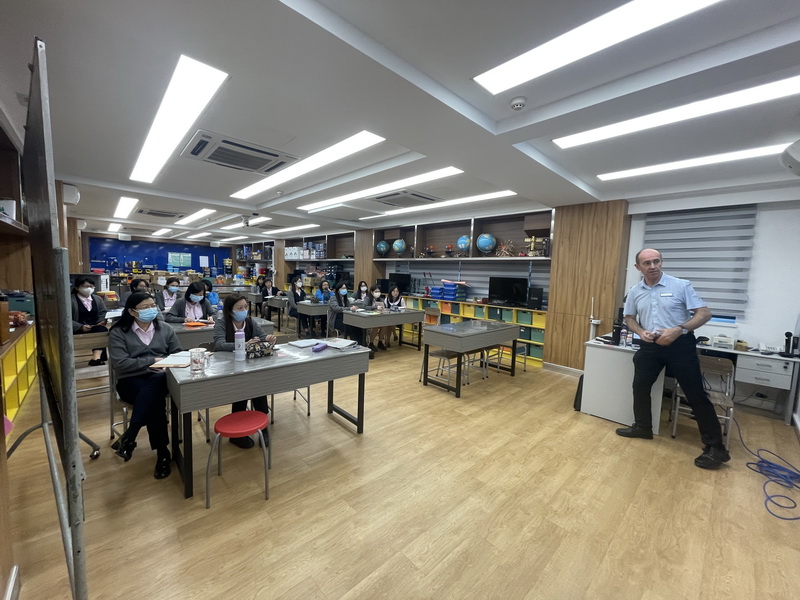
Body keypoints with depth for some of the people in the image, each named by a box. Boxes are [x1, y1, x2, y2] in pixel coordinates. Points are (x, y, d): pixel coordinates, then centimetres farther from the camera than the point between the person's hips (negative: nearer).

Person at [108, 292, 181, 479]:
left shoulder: (165, 330, 12)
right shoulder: (118, 333, 2)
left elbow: (179, 355, 11)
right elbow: (120, 364, -8)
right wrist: (152, 361, -11)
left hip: (159, 378, 2)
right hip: (131, 380, -1)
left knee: (154, 386, -37)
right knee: (155, 400, -32)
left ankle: (129, 436, -29)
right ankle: (162, 453, -23)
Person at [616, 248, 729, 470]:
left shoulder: (681, 285, -8)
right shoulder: (635, 292, 3)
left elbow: (704, 313, -9)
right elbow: (630, 318, 13)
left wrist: (678, 329, -23)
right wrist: (641, 332, -8)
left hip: (680, 345, -4)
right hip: (650, 346, 4)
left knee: (696, 394, 1)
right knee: (640, 386, 12)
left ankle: (715, 448, 15)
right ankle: (642, 427, 31)